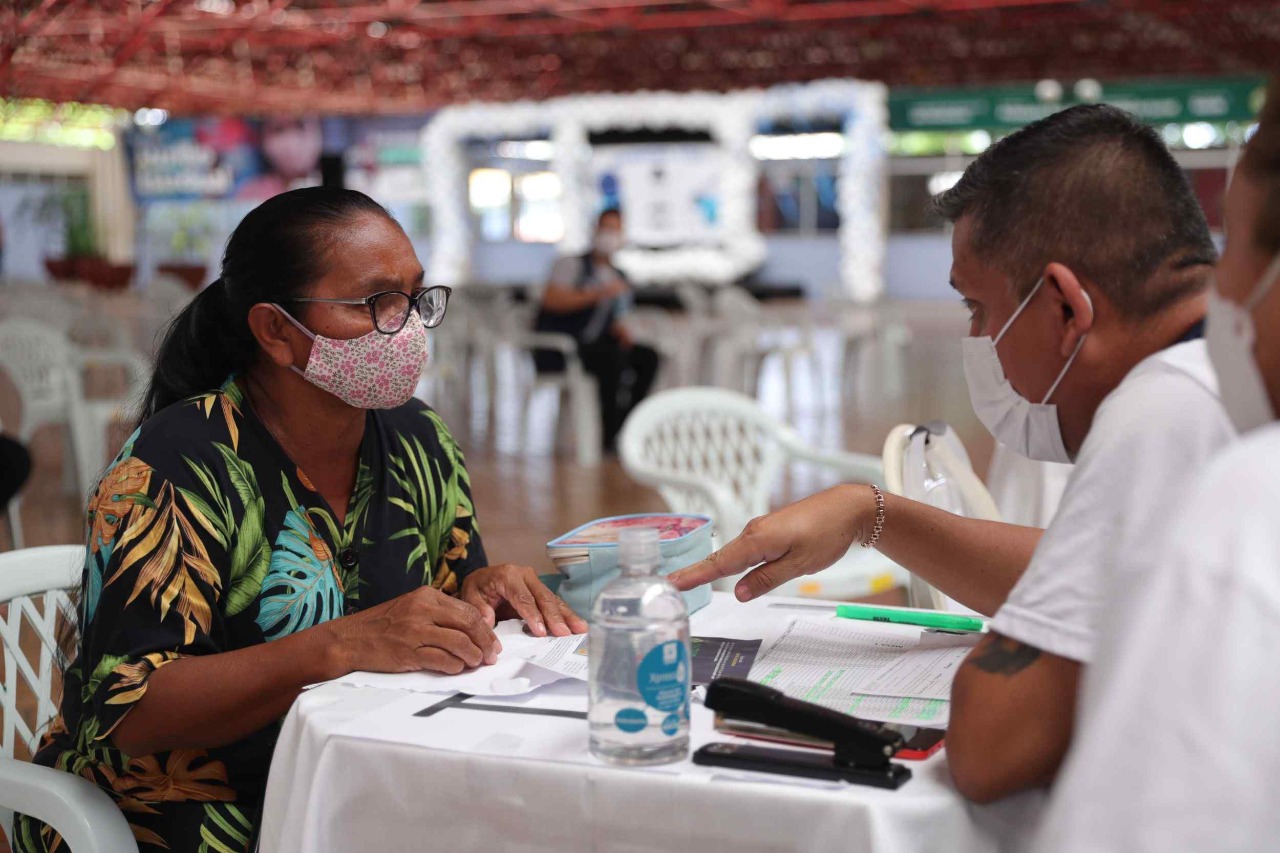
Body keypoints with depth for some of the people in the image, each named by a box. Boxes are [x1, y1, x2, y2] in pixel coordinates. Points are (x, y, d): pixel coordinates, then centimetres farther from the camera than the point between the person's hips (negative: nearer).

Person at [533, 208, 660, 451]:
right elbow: (552, 300, -17)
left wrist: (621, 332, 2)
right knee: (613, 357, -32)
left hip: (591, 347, 7)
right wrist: (597, 294, -23)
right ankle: (609, 437, -25)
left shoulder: (620, 278, 20)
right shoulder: (573, 264, -1)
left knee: (647, 357, -12)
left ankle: (625, 430, -12)